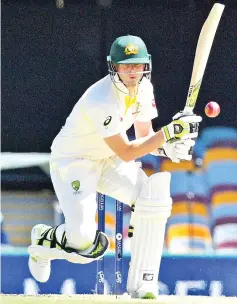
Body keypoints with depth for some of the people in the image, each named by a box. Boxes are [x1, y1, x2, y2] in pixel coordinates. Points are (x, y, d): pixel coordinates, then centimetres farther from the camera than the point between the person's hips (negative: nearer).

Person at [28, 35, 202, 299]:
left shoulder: (143, 88, -7)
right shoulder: (103, 101, -32)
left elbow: (144, 136, 3)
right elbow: (127, 153, -30)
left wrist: (168, 147, -19)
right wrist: (169, 132, -35)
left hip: (108, 160, 7)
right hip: (72, 161, -7)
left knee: (155, 200, -17)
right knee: (83, 241, -22)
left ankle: (141, 285, -7)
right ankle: (44, 239, 17)